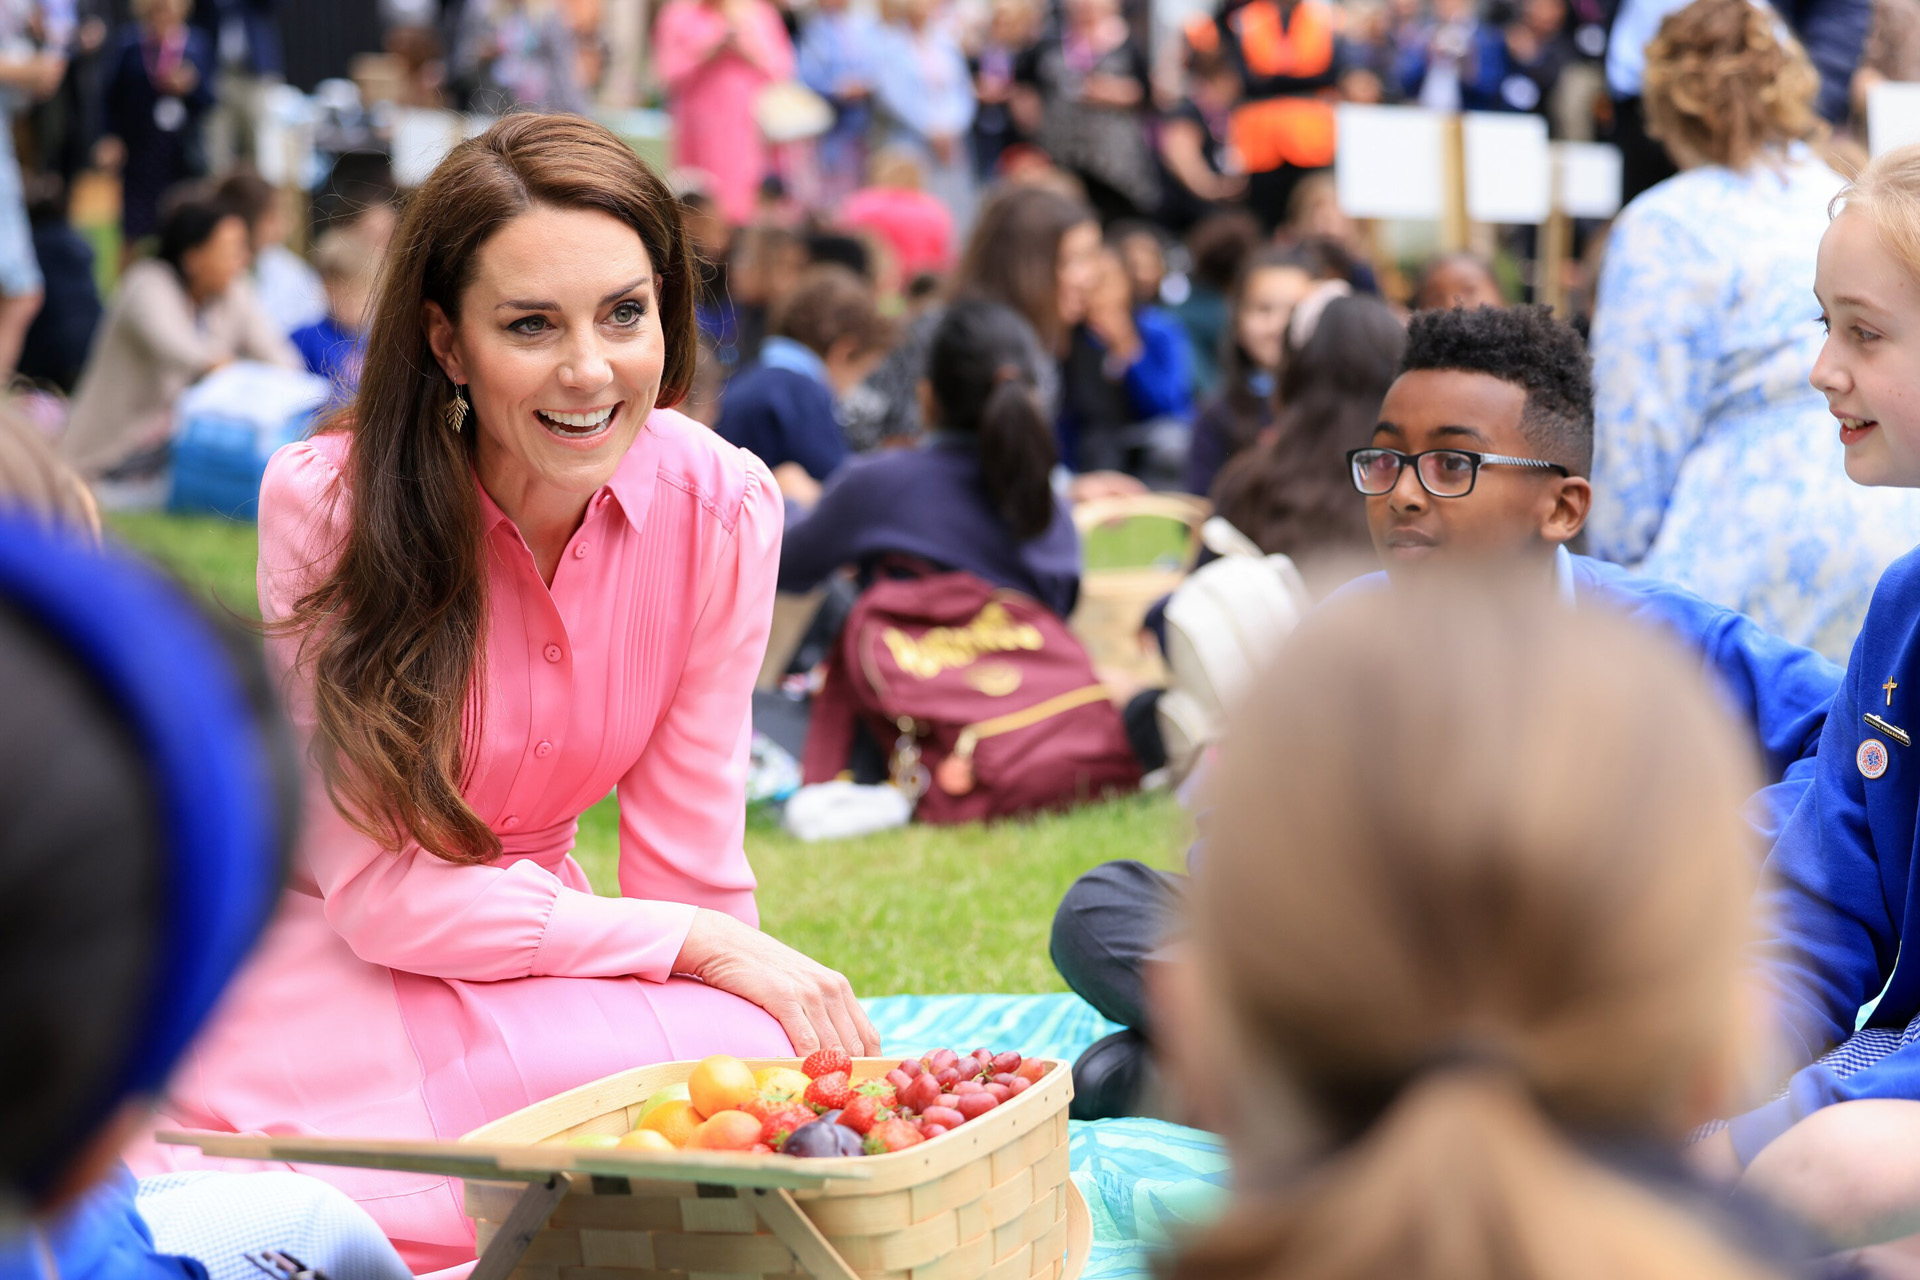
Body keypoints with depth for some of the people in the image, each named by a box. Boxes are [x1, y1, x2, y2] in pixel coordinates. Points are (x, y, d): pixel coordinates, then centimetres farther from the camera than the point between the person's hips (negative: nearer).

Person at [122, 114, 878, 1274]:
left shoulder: (722, 509, -11)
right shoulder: (326, 503, -20)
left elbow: (686, 864, -6)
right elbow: (378, 890, -19)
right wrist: (700, 947, -22)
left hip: (530, 934, 4)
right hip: (315, 955, -4)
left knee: (762, 1057, -27)